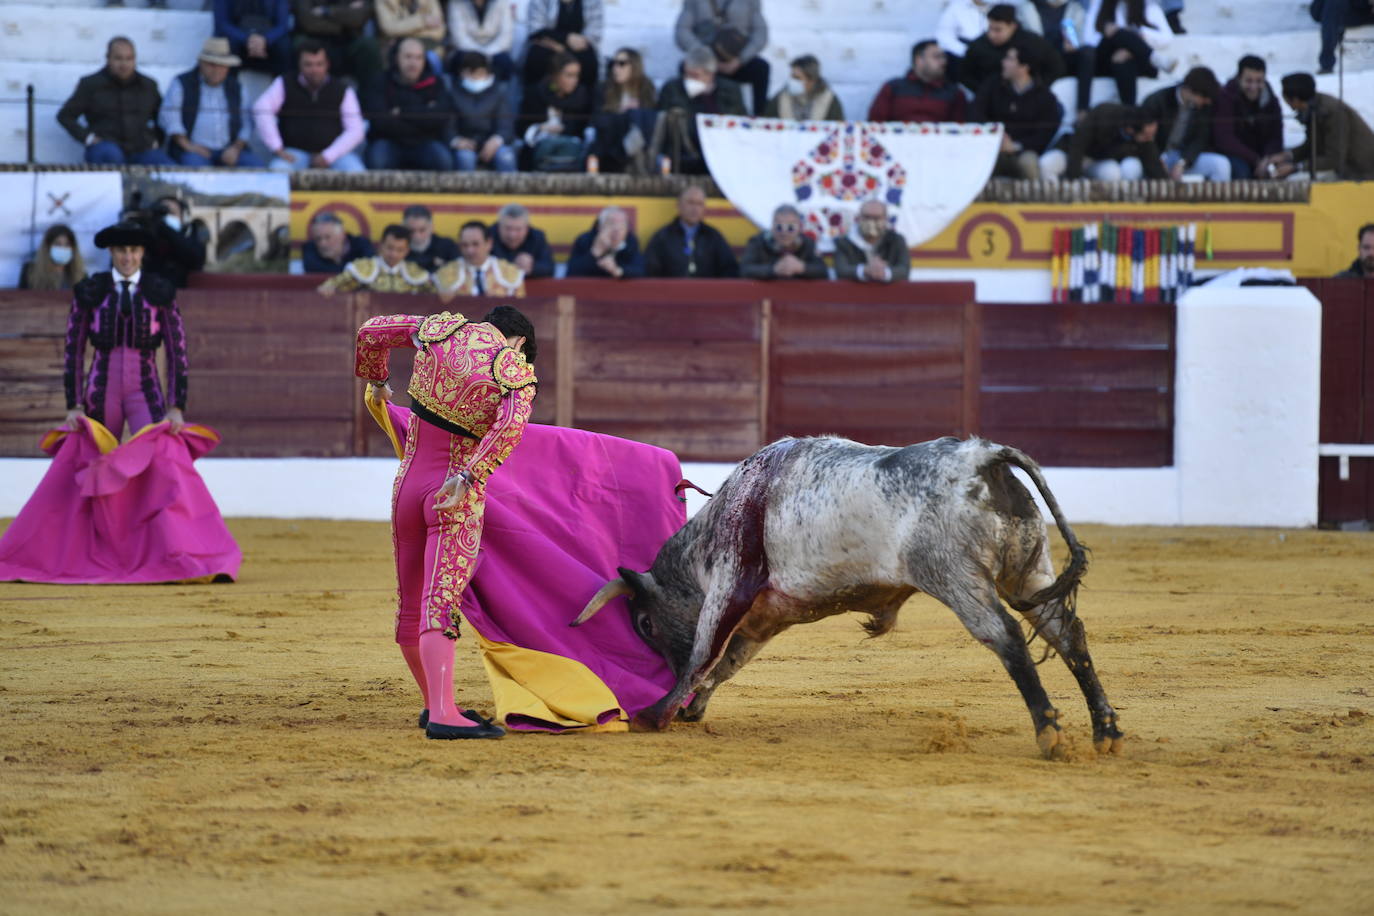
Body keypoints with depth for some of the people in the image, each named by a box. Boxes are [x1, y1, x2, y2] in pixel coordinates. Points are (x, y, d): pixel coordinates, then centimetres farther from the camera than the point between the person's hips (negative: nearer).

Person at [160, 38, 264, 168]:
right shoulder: (182, 84, 8)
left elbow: (247, 121, 13)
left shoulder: (235, 88, 17)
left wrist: (236, 148, -4)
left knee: (257, 166, -23)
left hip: (228, 151, 3)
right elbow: (168, 116, -1)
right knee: (196, 166, -37)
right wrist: (187, 145, -12)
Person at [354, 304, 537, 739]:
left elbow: (372, 332, 19)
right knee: (442, 602, -15)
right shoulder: (515, 369, -7)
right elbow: (511, 424, -25)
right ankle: (442, 715, -25)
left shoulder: (439, 328, 7)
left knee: (411, 604, 15)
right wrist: (469, 478, -25)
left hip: (407, 483, 5)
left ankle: (433, 703, 29)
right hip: (458, 498, -5)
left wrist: (376, 381, 37)